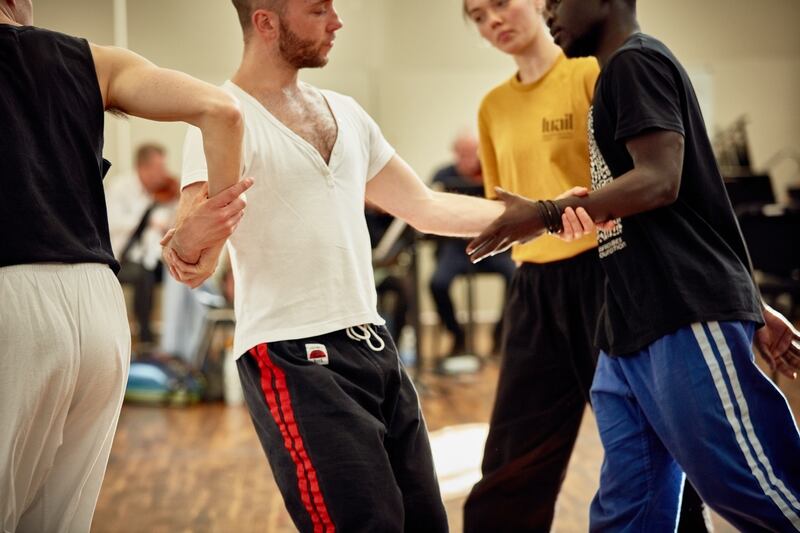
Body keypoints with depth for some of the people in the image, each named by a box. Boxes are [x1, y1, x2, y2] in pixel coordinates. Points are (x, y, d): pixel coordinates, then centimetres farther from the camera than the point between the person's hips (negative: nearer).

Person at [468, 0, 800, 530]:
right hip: (633, 331, 10)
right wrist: (753, 309, 24)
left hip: (686, 320, -10)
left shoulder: (636, 61, -4)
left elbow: (660, 182, -18)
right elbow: (698, 206, 25)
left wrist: (548, 215, -10)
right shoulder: (623, 77, 25)